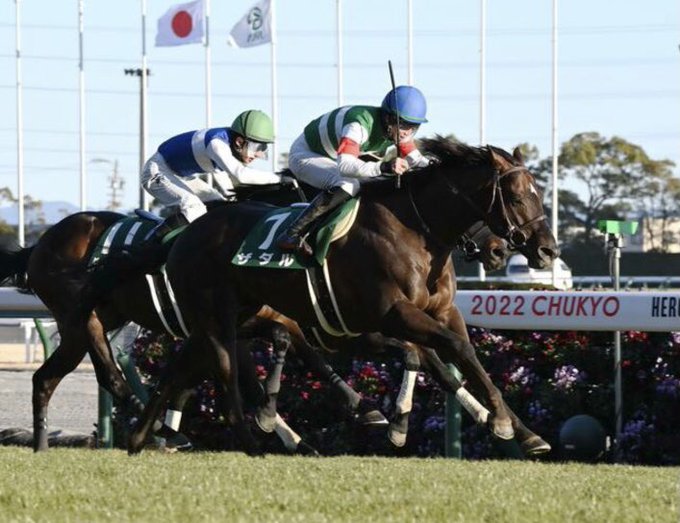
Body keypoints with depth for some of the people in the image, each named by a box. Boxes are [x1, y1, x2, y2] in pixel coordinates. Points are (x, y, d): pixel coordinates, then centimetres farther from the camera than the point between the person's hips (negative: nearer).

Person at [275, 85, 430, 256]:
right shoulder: (360, 124, -38)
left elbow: (414, 158, -3)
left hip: (332, 159, 9)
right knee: (347, 185, -35)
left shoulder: (398, 128, -13)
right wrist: (383, 167, -62)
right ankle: (291, 236, -35)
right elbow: (344, 165, -49)